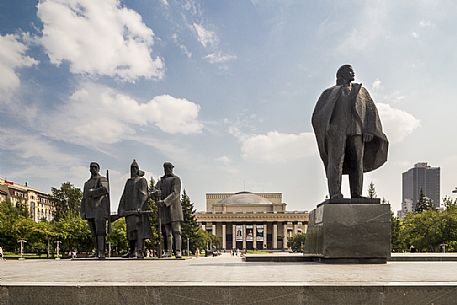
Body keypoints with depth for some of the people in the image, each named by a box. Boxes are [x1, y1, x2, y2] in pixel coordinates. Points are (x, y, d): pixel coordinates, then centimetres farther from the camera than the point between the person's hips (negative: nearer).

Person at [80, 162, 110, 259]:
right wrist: (83, 212, 12)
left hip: (100, 209, -7)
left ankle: (102, 252, -19)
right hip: (90, 211, 7)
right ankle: (97, 251, 8)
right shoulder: (87, 183, 25)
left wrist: (92, 192, -9)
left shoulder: (102, 180, 5)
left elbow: (104, 189, -18)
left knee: (100, 231, -14)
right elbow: (84, 199, 21)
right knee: (94, 233, 5)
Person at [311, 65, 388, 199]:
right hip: (336, 131, -2)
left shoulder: (360, 90, 27)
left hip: (356, 131, 2)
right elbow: (318, 115, 11)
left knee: (357, 163, -5)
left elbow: (371, 111, 15)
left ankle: (357, 195, -3)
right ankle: (335, 195, -17)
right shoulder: (329, 93, 21)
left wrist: (369, 130, 0)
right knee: (336, 161, -13)